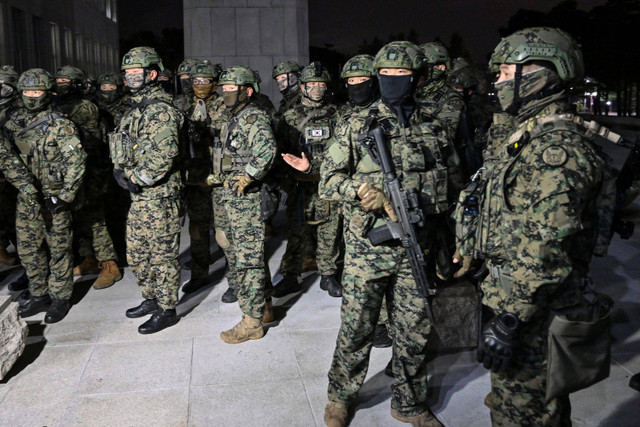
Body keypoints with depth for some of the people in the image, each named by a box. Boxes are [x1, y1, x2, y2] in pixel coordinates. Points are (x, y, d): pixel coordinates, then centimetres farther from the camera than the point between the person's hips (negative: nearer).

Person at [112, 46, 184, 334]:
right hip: (139, 196, 10)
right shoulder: (136, 108, 15)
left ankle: (167, 310, 15)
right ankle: (151, 299, 35)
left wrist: (137, 179, -19)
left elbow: (165, 154, -27)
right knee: (136, 253, 19)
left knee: (162, 255, 2)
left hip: (158, 195, -10)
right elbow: (123, 145, 22)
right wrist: (120, 169, 3)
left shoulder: (160, 110, -16)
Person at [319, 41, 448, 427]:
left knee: (414, 331, 11)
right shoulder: (358, 127, -2)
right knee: (357, 329, 8)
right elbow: (328, 181, -2)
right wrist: (366, 193, -19)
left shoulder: (434, 129, 7)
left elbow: (444, 188, 14)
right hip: (367, 247, -2)